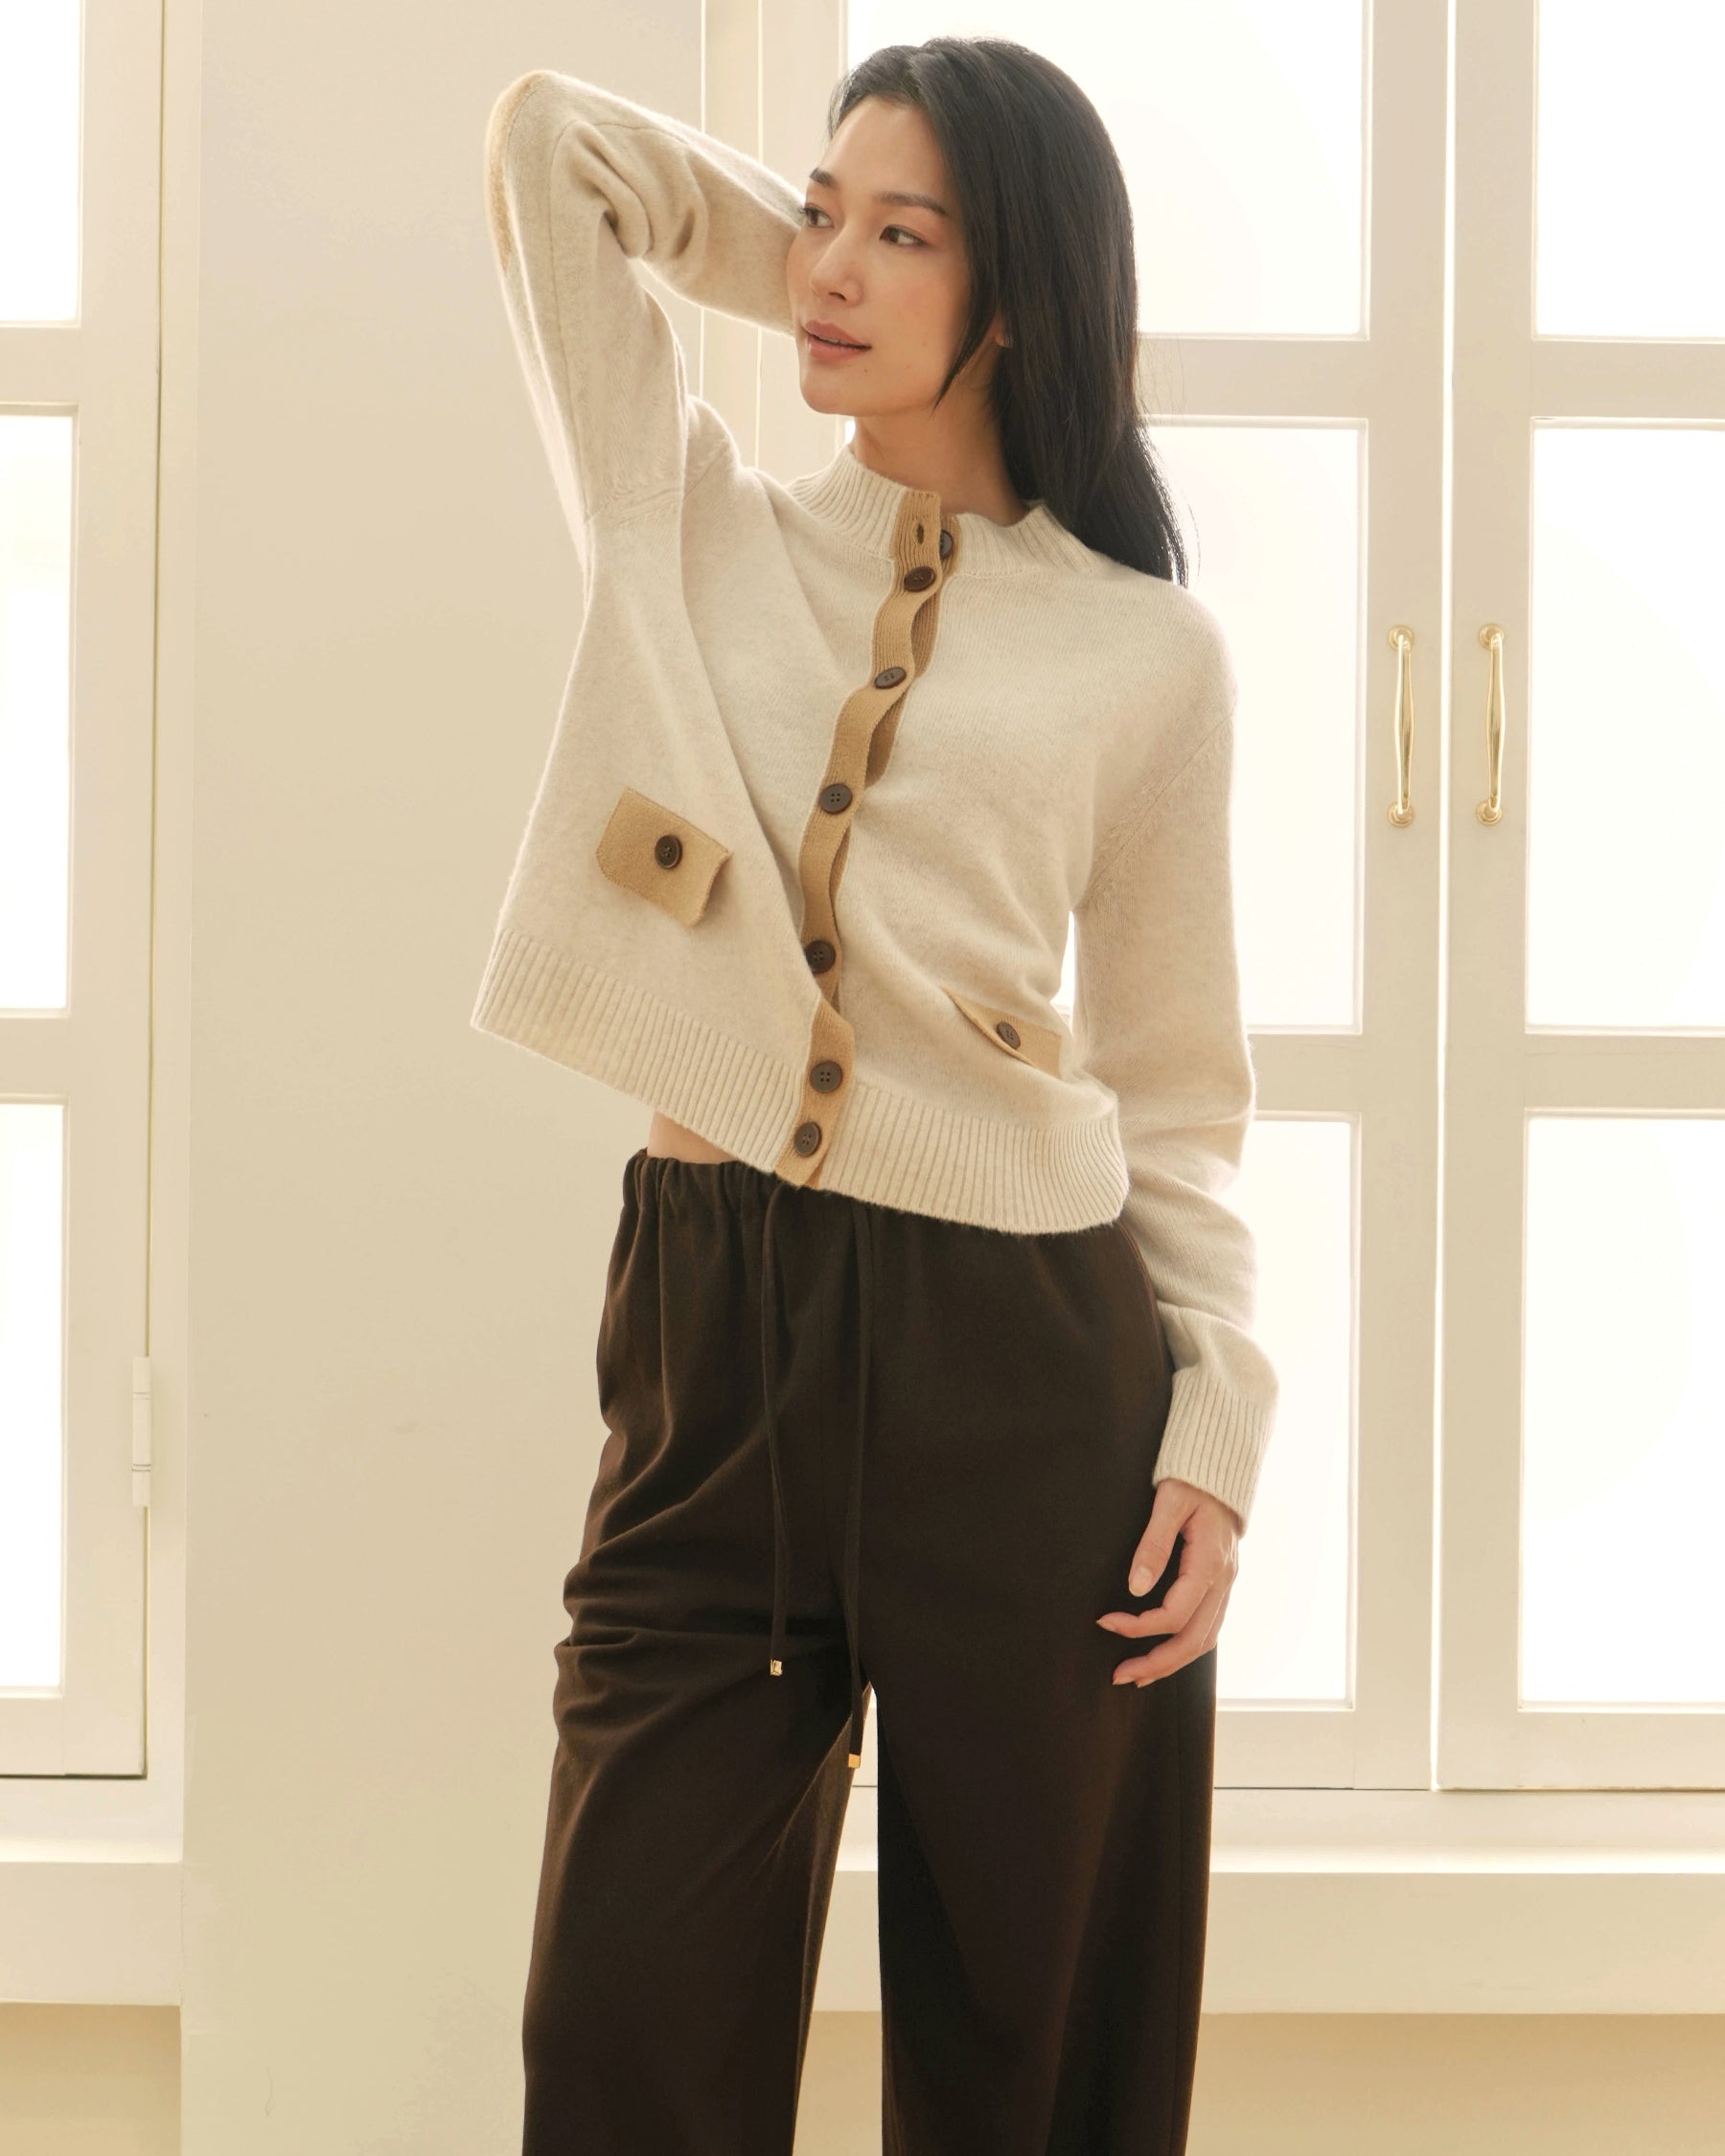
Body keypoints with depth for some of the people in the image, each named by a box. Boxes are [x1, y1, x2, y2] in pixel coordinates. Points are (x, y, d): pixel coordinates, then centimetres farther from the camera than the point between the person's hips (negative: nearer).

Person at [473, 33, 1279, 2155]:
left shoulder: (1146, 654, 5)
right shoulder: (692, 530, 10)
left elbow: (1177, 1083, 7)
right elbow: (548, 135, 12)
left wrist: (1217, 1428, -1)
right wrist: (802, 250, 15)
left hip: (1024, 1363, -1)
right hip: (716, 1340, 2)